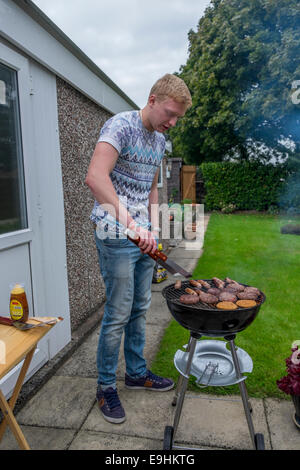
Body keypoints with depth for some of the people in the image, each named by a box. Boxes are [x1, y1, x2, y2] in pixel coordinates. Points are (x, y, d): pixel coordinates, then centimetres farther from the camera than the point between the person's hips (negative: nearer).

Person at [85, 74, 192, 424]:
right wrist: (129, 223, -34)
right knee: (118, 314, -1)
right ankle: (106, 387, 19)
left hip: (143, 235, 8)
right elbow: (95, 177, -29)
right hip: (116, 237, -8)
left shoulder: (160, 140, 14)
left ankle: (136, 372, 34)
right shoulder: (121, 125, -13)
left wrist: (153, 229, 8)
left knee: (140, 309, 16)